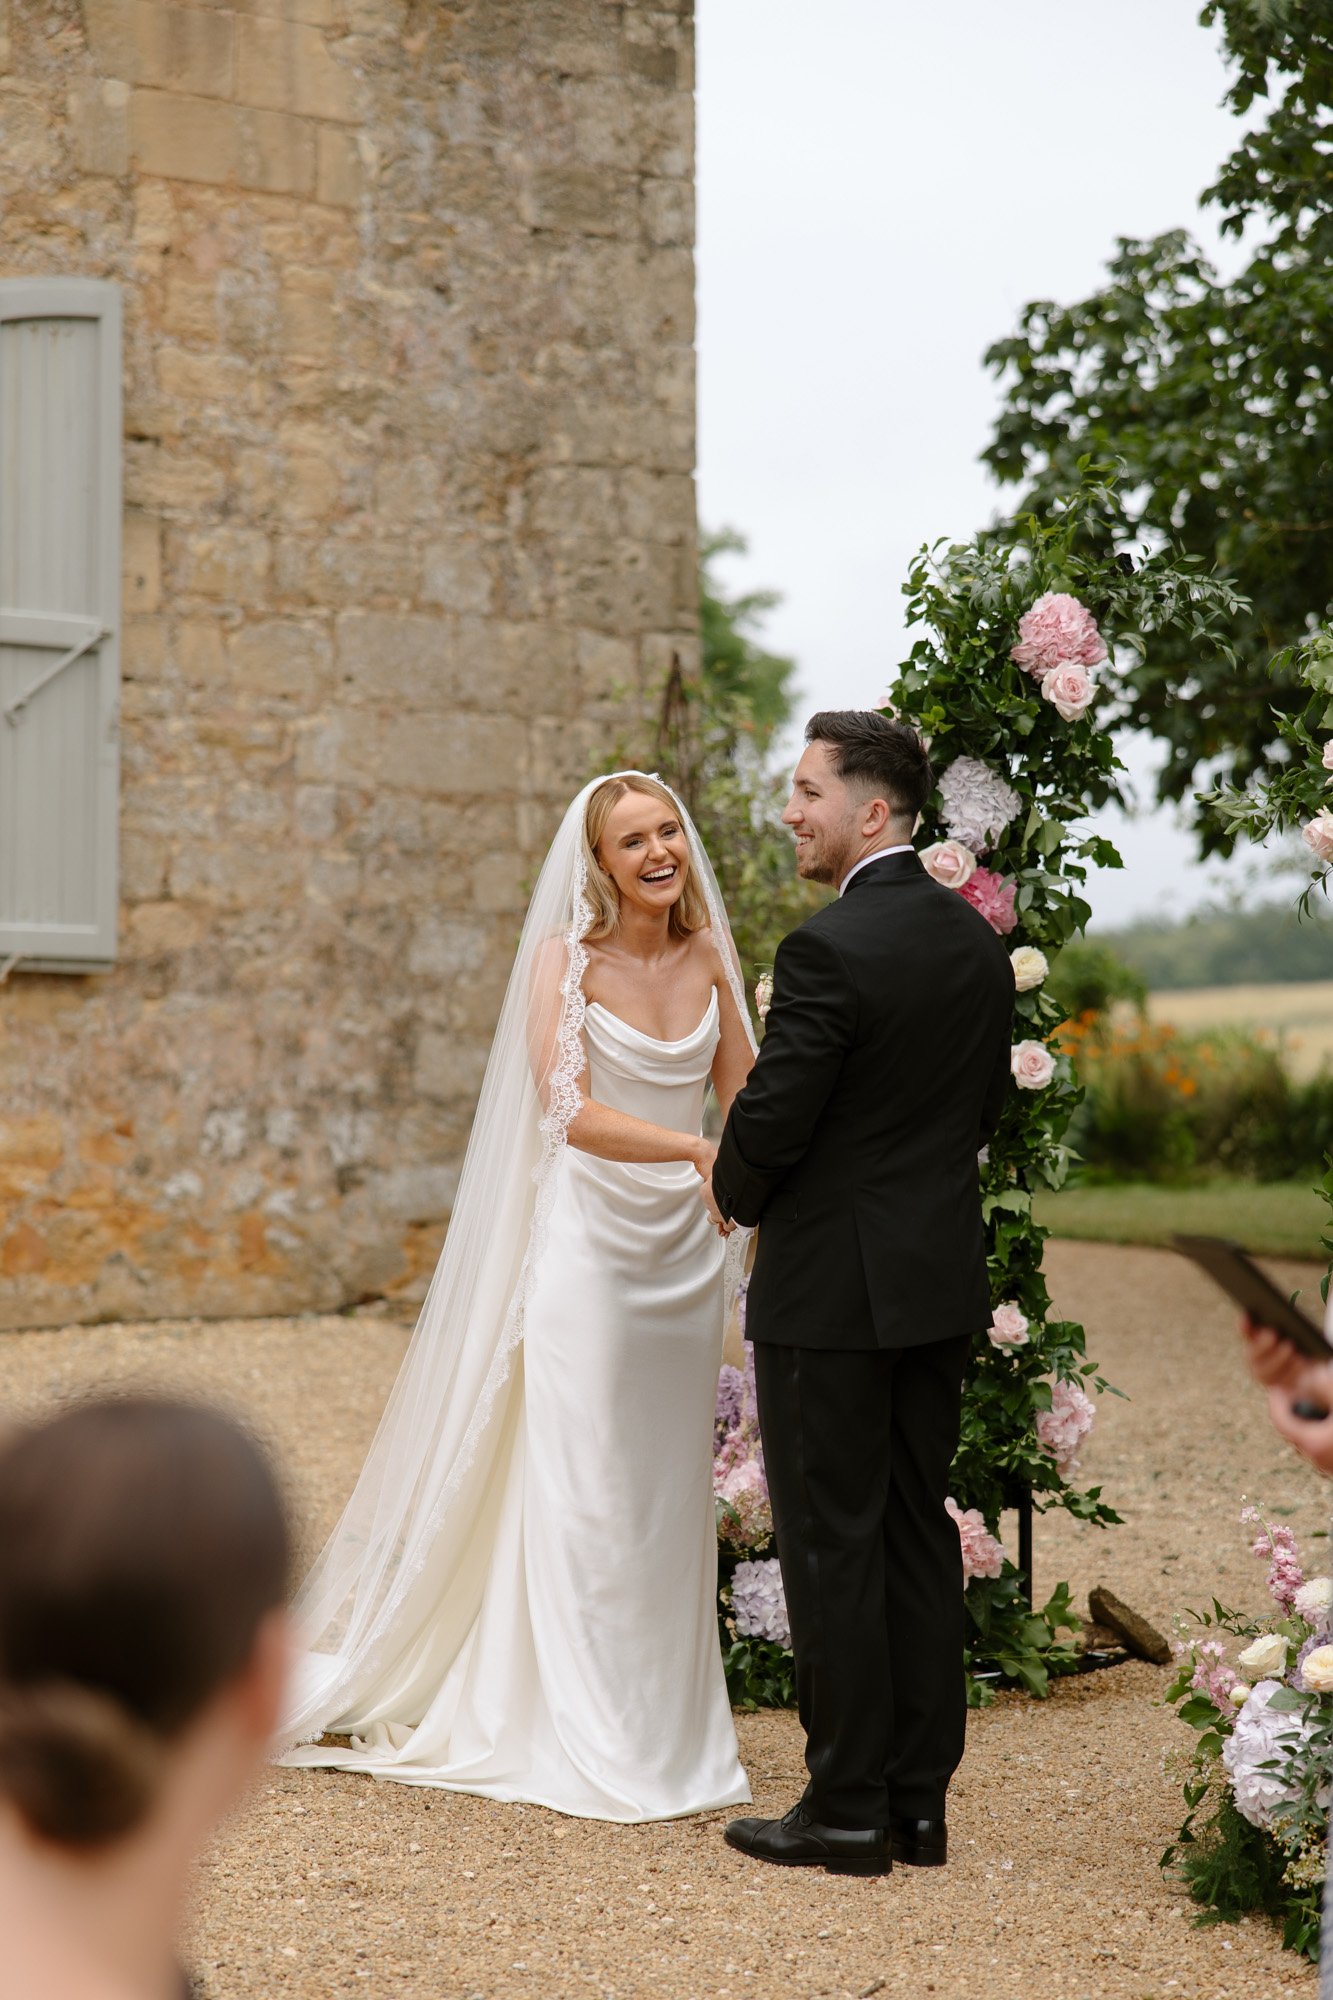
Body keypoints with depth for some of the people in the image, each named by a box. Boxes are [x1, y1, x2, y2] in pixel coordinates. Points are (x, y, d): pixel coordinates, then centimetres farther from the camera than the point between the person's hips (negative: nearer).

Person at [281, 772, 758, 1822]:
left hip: (684, 1249, 5)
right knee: (582, 1490, -2)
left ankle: (669, 1728, 21)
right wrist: (699, 1148, -32)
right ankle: (588, 1746, 7)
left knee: (671, 1490, 11)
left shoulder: (709, 955, 5)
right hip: (587, 1238, -5)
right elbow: (571, 1110, -20)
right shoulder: (564, 956, -9)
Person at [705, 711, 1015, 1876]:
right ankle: (920, 1800, 18)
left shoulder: (829, 950, -18)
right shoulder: (977, 941, 7)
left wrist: (735, 1194, 3)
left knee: (833, 1548, 0)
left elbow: (771, 1119, -17)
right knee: (920, 1536, 12)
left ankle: (847, 1812, 6)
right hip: (942, 1282, 8)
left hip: (831, 1291, -8)